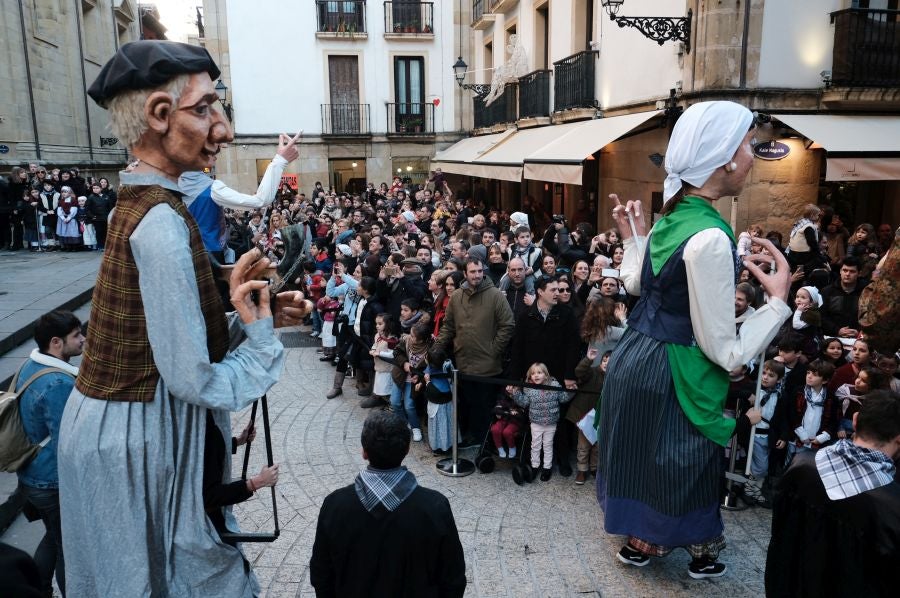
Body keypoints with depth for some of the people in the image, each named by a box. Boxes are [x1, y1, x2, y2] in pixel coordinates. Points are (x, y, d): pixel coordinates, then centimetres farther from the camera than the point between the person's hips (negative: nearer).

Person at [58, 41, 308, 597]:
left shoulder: (140, 203, 5)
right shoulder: (163, 219, -25)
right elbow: (195, 381, -25)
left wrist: (256, 316, -1)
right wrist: (260, 331, -11)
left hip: (113, 422, 9)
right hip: (137, 436, -9)